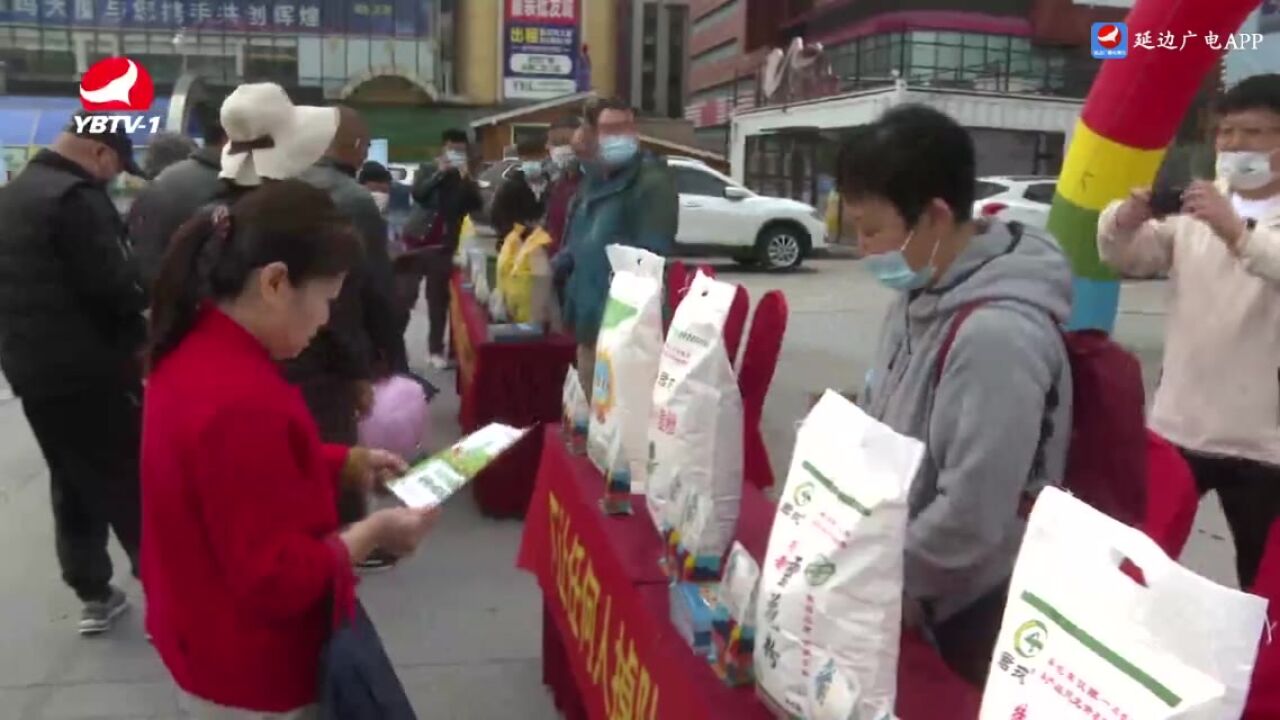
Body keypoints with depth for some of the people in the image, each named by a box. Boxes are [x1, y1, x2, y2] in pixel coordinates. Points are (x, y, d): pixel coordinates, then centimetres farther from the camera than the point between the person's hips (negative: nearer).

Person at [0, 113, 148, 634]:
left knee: (74, 486, 17)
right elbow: (117, 287, -21)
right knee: (134, 485, -1)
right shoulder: (76, 198, -18)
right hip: (88, 371, -9)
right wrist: (139, 336, -1)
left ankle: (94, 597, 25)